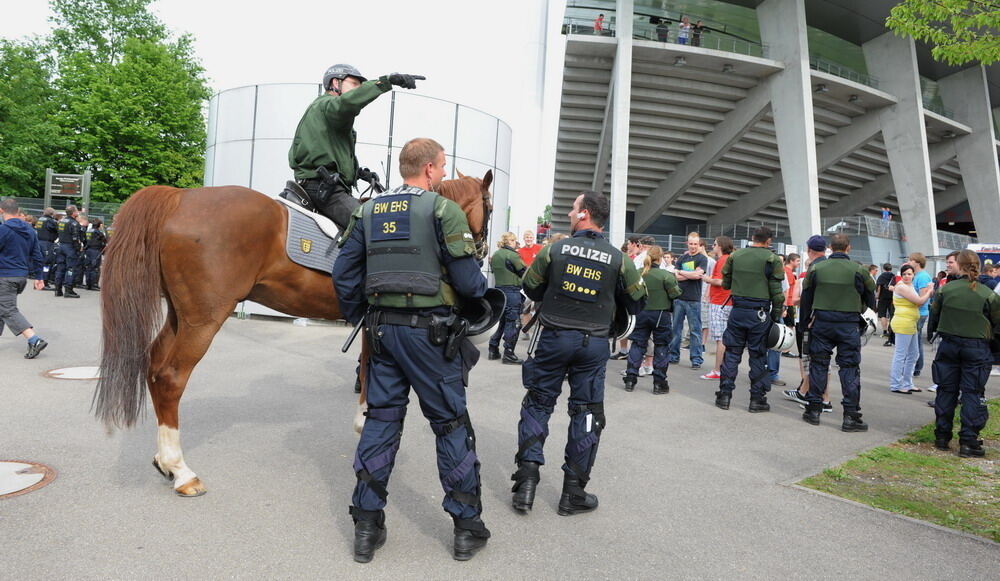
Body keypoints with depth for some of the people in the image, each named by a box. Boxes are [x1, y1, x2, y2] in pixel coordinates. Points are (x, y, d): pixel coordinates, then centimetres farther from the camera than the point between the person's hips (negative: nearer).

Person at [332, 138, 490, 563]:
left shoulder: (368, 211, 8)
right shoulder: (444, 210, -8)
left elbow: (344, 274, 7)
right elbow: (467, 279, -13)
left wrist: (359, 319, 18)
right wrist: (483, 287, 9)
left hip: (382, 327, 5)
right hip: (430, 330, -5)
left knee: (380, 419, 14)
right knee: (451, 423, 6)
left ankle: (366, 525, 20)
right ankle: (467, 527, 18)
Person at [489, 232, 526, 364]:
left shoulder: (494, 255, 10)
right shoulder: (512, 255, -12)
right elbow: (524, 272, -7)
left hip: (498, 289, 8)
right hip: (512, 291, -7)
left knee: (502, 321, 17)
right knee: (512, 322, -1)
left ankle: (493, 350, 19)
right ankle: (508, 353, 1)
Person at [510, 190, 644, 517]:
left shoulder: (554, 250, -5)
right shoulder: (618, 259, -3)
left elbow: (531, 289, 6)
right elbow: (635, 303, 6)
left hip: (554, 338, 0)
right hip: (594, 343, 1)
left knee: (537, 404, 12)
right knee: (586, 413, 10)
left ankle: (526, 481, 8)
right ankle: (573, 493, 17)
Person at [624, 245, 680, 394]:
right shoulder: (666, 275, -15)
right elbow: (675, 294, -9)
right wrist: (675, 280, 7)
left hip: (641, 313, 3)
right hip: (660, 314, -3)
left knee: (637, 344, 11)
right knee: (660, 347, 7)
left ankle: (630, 379, 10)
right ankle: (659, 383, 10)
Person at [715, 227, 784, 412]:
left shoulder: (735, 255, 5)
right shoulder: (772, 259, -5)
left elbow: (726, 284, 12)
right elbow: (776, 292, -7)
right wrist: (776, 316, 1)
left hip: (737, 311, 3)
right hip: (760, 313, -2)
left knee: (732, 353, 9)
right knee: (758, 356, 6)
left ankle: (724, 395, 10)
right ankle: (757, 399, 12)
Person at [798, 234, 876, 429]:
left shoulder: (816, 269, 1)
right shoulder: (859, 270, -3)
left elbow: (805, 298, 7)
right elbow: (870, 299, 6)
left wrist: (807, 321, 17)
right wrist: (867, 319, 21)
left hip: (821, 323, 2)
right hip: (849, 325, -1)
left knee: (818, 365, 9)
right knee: (850, 368, 3)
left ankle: (814, 410, 13)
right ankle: (850, 415, 4)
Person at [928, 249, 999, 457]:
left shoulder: (946, 289, -3)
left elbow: (934, 315, 8)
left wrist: (931, 333, 24)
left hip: (948, 346, 2)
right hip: (977, 348, -2)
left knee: (946, 390, 10)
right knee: (972, 394, 3)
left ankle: (941, 437, 16)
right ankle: (968, 442, 3)